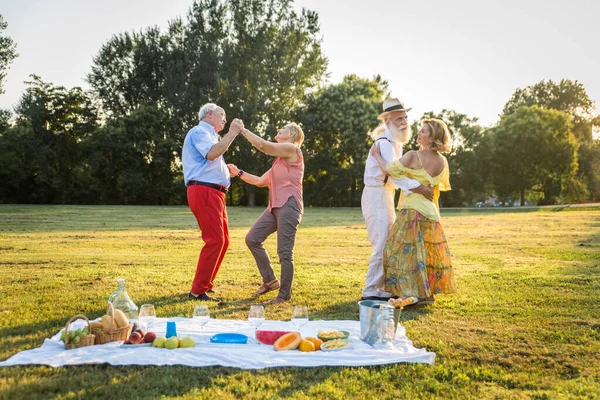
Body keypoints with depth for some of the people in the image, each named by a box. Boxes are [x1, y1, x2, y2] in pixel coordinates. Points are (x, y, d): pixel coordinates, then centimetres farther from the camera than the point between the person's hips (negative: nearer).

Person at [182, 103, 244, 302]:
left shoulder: (209, 135, 27)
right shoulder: (199, 131, -3)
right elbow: (211, 154, -23)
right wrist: (232, 133, -17)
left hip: (214, 194, 10)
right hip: (204, 192, -10)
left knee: (223, 240, 13)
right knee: (214, 240, -14)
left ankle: (206, 284, 23)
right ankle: (198, 291, -10)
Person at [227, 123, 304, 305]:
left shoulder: (292, 149, -1)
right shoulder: (280, 160, 27)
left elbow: (263, 145, -13)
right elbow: (260, 181, 26)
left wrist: (243, 130, -3)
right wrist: (239, 173, 19)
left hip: (289, 206, -9)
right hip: (275, 206, 9)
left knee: (284, 251, -7)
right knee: (252, 238, 5)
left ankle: (284, 295, 3)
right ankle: (270, 280, 14)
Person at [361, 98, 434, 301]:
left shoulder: (395, 142, 16)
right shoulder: (385, 143, -17)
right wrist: (419, 188, -33)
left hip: (386, 195, 11)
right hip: (376, 195, -10)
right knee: (382, 245, -12)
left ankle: (385, 289, 20)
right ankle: (370, 292, -5)